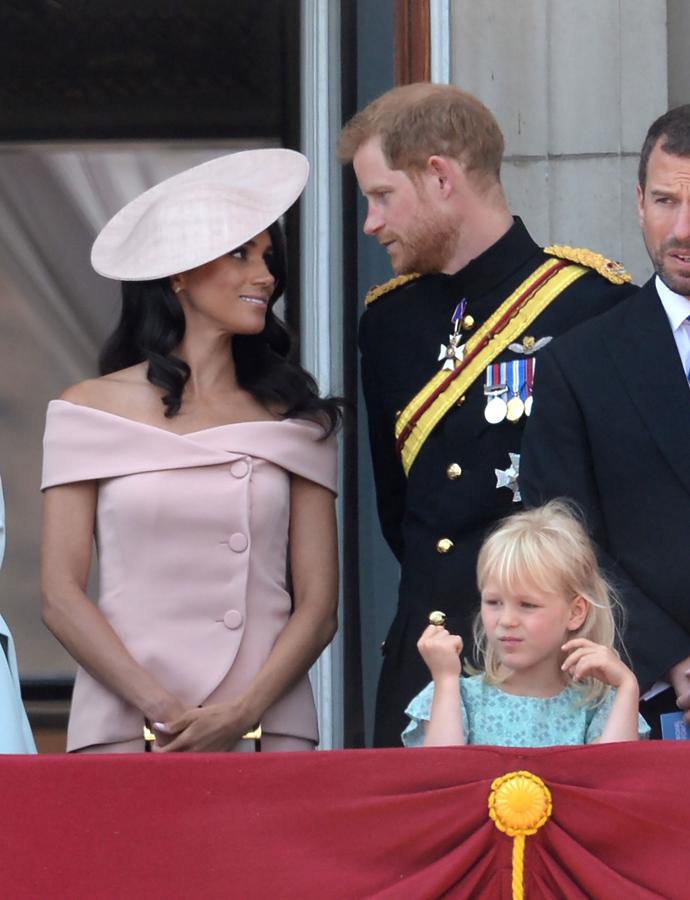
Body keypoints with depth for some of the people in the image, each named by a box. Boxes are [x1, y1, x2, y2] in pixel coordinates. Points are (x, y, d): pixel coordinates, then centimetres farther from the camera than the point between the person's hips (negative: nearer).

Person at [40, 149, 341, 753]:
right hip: (125, 732, -1)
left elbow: (319, 604, 5)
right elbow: (61, 596, 0)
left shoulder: (295, 420, 10)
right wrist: (164, 712, -11)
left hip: (269, 730, 1)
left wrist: (242, 714, -11)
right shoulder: (92, 409, 6)